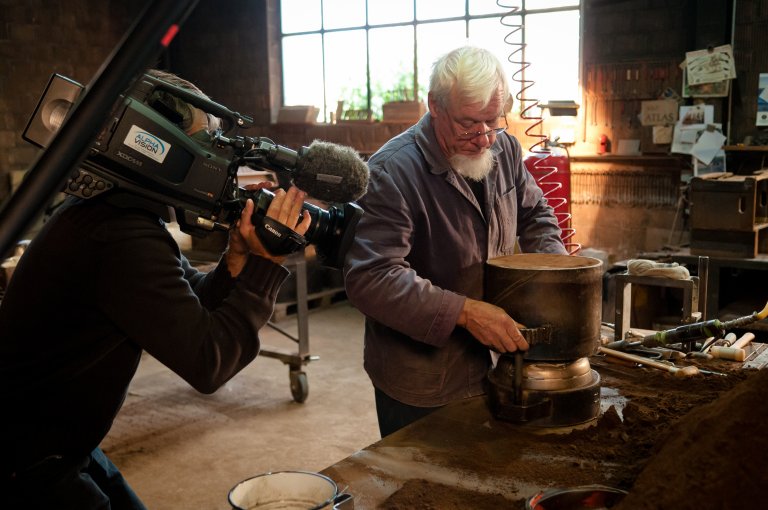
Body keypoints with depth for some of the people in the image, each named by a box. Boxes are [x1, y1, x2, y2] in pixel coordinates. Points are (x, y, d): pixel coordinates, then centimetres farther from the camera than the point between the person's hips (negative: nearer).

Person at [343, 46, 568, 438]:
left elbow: (535, 215, 16)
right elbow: (370, 278, -29)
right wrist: (465, 311, -32)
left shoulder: (505, 150, 0)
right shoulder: (394, 171, -22)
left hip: (489, 365, 6)